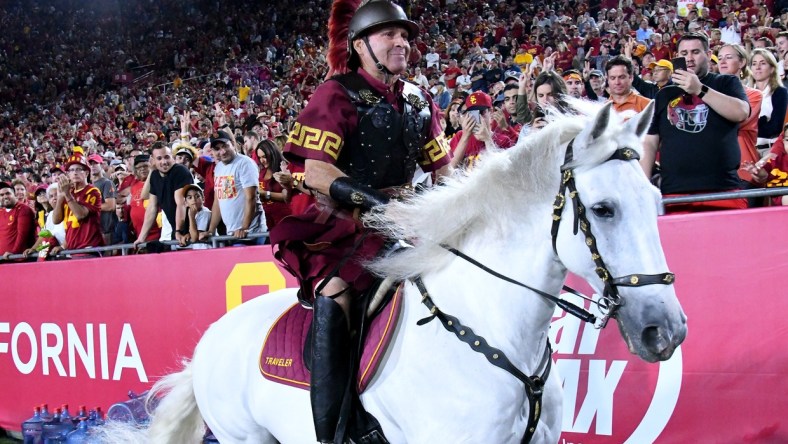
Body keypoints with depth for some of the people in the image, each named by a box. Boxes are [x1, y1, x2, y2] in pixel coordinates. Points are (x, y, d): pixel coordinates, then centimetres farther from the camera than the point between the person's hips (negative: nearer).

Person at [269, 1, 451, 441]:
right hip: (344, 227, -7)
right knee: (334, 294, -33)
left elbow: (442, 168, 17)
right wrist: (374, 199, -27)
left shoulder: (420, 101, 13)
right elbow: (316, 173, -15)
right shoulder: (338, 95, -5)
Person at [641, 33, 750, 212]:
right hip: (673, 194, 2)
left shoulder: (727, 83, 11)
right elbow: (650, 142, 14)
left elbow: (741, 113, -8)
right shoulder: (665, 95, 18)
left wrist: (699, 90, -12)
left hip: (724, 191, -2)